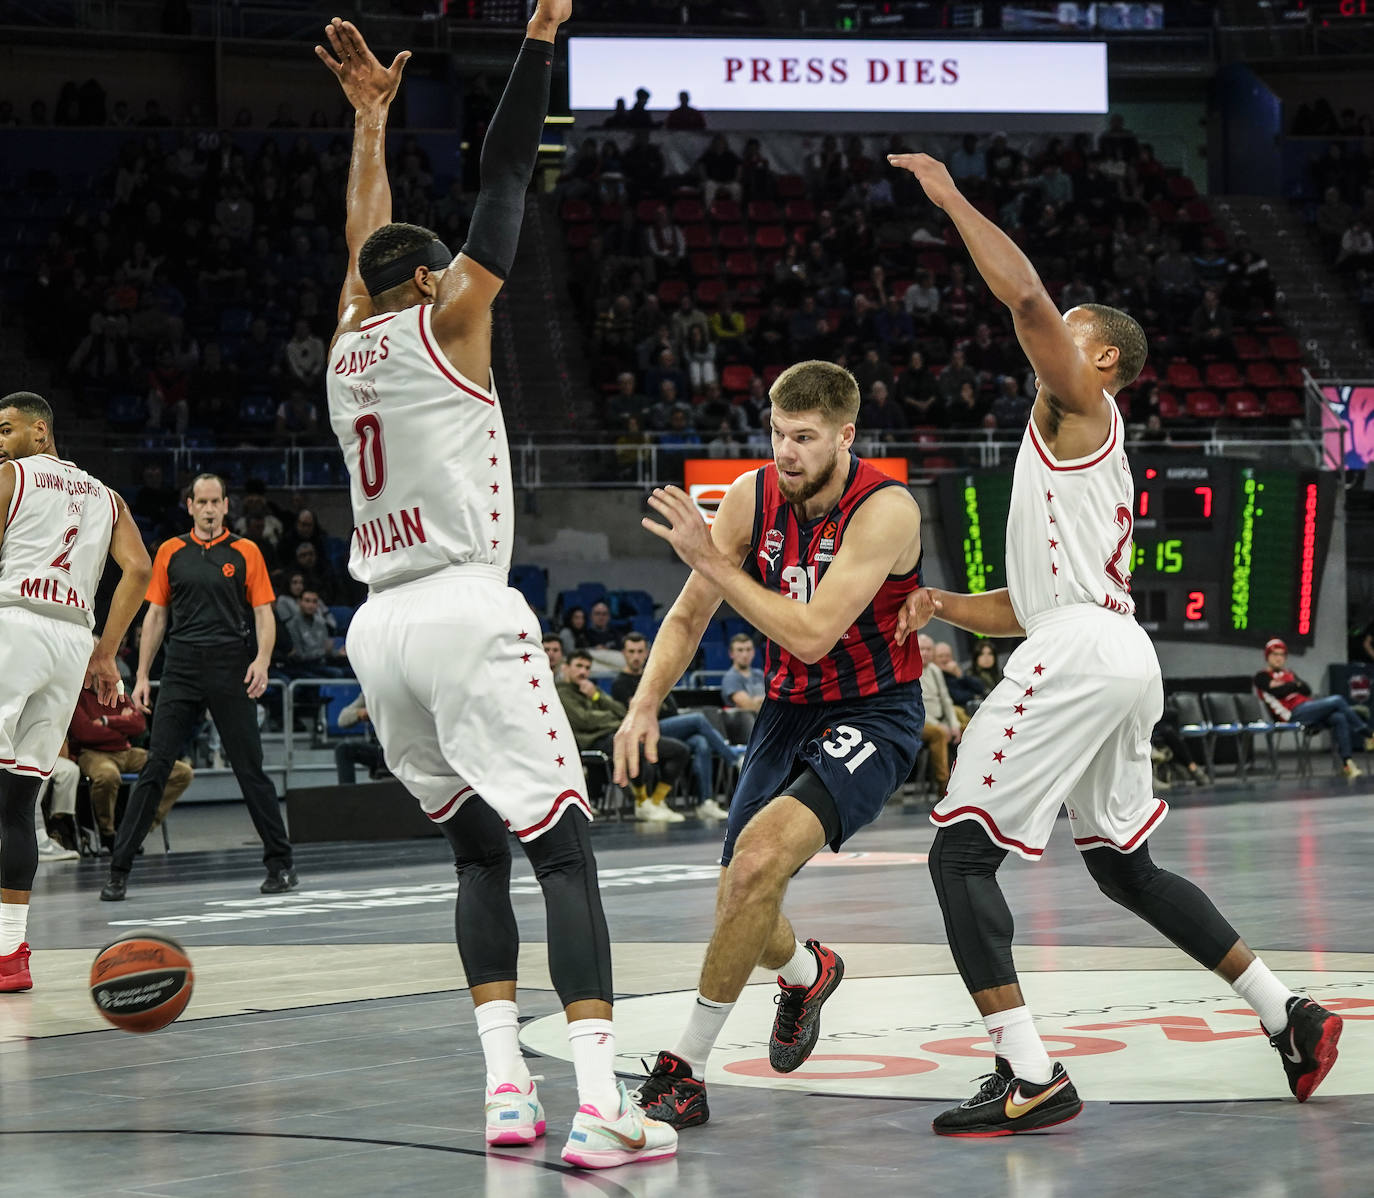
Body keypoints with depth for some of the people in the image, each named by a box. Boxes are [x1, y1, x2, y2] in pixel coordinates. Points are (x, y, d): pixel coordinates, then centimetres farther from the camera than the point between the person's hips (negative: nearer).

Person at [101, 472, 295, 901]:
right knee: (155, 767, -3)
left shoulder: (245, 553, 4)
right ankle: (119, 869, -2)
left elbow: (264, 613, 2)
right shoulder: (170, 553, 10)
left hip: (231, 670, -2)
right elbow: (156, 616, 12)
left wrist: (262, 661, -15)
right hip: (181, 669, 2)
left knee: (250, 767, 1)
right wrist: (142, 676, 7)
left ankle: (280, 863, 11)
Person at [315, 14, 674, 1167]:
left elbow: (364, 240, 35)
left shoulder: (348, 342, 16)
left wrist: (371, 118, 43)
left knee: (478, 850, 17)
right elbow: (506, 179, 0)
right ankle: (600, 1104, -20)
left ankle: (505, 1084, 4)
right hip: (466, 610, -7)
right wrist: (542, 38, 5)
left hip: (381, 628, 7)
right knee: (563, 847, -9)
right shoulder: (444, 321, 1)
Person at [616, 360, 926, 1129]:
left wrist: (709, 559, -29)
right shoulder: (753, 497, -5)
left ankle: (686, 1071, -21)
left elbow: (811, 635, -30)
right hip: (789, 712, 6)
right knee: (741, 905, 6)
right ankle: (807, 973, 45)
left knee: (761, 857, -28)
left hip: (872, 717, -6)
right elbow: (689, 617, 4)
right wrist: (646, 704, -11)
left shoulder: (884, 510, -22)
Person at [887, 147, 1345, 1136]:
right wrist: (947, 606, 12)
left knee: (962, 855, -10)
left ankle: (1030, 1080, -18)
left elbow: (1026, 295, -16)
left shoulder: (1080, 408, 2)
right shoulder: (1078, 454, 29)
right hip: (1118, 657, 10)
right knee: (1122, 865, 22)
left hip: (1079, 654, -10)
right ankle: (1288, 1014, 22)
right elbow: (1027, 605, 29)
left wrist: (953, 199, -7)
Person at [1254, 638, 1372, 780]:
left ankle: (1347, 762, -26)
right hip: (1293, 714, -7)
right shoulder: (1261, 677, 7)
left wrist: (1286, 686, -3)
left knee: (1339, 719, -22)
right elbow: (1279, 692, -12)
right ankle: (1367, 735, -10)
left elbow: (1308, 690, 12)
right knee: (1338, 700, -18)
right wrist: (1296, 685, 3)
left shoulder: (1289, 674, 29)